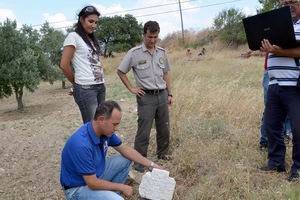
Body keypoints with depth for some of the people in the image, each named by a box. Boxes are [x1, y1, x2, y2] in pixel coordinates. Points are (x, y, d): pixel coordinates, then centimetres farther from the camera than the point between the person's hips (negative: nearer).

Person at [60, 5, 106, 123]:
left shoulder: (91, 39, 19)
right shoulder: (73, 36, -5)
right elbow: (64, 65, -10)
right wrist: (76, 82, 3)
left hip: (100, 86, 8)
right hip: (85, 88, -8)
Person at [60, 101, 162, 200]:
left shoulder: (105, 131, -10)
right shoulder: (82, 145, -34)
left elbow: (125, 149, 5)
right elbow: (92, 183, -27)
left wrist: (150, 164, 0)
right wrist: (121, 187, -14)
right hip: (78, 187, -8)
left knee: (126, 160, 6)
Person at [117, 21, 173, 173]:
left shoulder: (162, 52, 7)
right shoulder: (134, 53, -8)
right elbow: (120, 71, -1)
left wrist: (169, 94, 11)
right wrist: (131, 89, -4)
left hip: (162, 95, 5)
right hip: (146, 97, -5)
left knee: (164, 128, 15)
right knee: (144, 131, -2)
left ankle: (163, 153, 34)